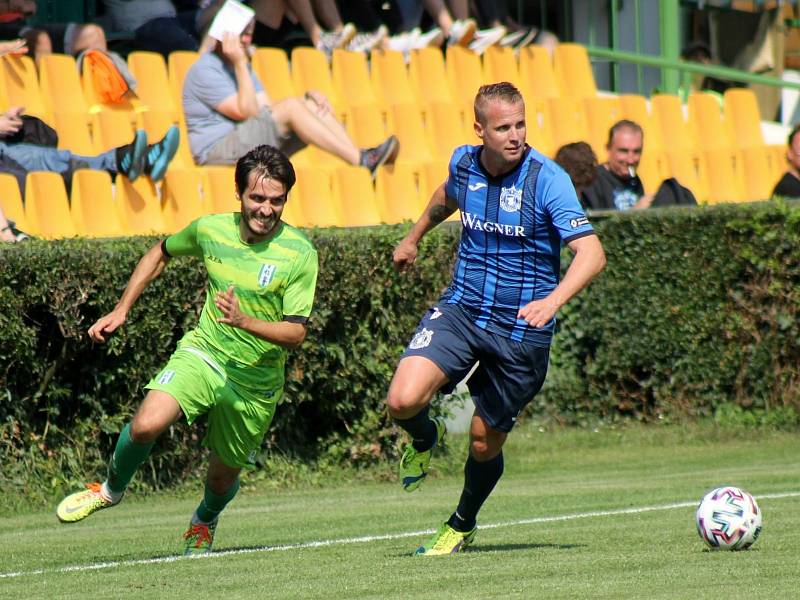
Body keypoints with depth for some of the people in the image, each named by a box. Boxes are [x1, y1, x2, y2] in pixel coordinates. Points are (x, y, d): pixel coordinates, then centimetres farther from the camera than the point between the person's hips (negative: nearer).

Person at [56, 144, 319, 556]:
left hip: (256, 381, -1)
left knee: (223, 476, 12)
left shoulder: (300, 254, -15)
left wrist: (243, 321, -33)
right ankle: (111, 489, 6)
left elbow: (295, 333, -16)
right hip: (202, 354, 1)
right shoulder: (210, 229, -5)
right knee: (146, 424, -26)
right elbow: (162, 253, 16)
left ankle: (204, 522, 50)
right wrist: (120, 311, 12)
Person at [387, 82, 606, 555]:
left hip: (522, 329, -3)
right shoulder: (464, 163, -2)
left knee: (485, 442, 8)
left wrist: (553, 300, -43)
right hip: (461, 309, 3)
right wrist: (414, 238, 39)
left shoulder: (547, 179, -18)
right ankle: (425, 439, 17)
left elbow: (592, 253, -26)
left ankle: (463, 525, 38)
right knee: (403, 400, -20)